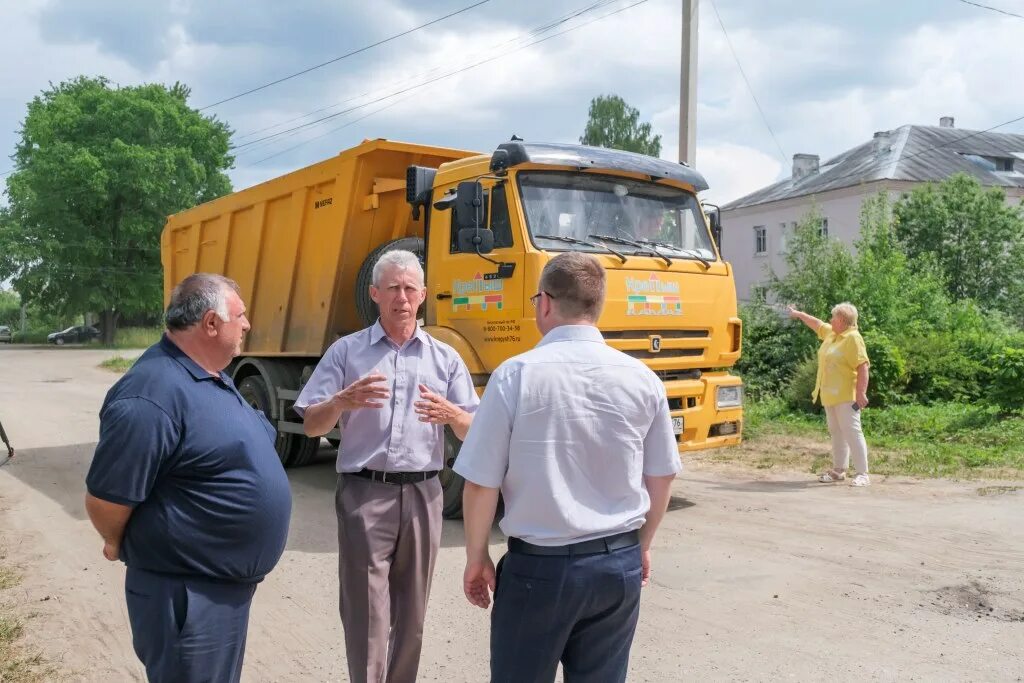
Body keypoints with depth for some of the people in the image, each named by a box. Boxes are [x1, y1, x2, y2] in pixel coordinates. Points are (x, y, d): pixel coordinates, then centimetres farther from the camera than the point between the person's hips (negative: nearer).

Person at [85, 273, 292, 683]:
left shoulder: (210, 377, 8)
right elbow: (104, 499, -21)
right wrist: (124, 547, -4)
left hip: (229, 582, 10)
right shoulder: (153, 397, -26)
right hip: (188, 592, -10)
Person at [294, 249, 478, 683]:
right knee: (365, 609, -3)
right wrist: (341, 402, -20)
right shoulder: (346, 351, 5)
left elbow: (473, 433, 7)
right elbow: (311, 427, 1)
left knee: (411, 610, 12)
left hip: (422, 494, 2)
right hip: (364, 492, -2)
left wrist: (451, 414, -16)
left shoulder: (445, 358, 9)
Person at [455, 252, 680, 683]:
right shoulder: (642, 379, -3)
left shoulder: (516, 375, -14)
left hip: (539, 565, -3)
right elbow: (662, 476, 7)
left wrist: (476, 557, 6)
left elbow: (481, 483, -10)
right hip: (620, 564, 4)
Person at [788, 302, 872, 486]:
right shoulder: (831, 333, 14)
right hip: (830, 395, 9)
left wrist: (861, 393, -25)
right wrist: (799, 314, 44)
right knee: (836, 433, 13)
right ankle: (839, 470, 20)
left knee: (852, 433, -11)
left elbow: (863, 367, -20)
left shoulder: (853, 338, -13)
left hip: (846, 396, -9)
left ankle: (863, 474, -10)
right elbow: (817, 324, 35)